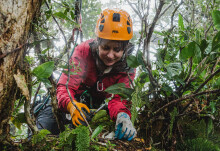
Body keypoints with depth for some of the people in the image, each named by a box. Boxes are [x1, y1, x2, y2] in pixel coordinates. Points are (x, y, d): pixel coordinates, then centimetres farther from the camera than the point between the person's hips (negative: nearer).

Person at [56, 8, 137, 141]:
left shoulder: (127, 65, -19)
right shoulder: (83, 51, -25)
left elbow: (119, 98, -26)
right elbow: (65, 86, -31)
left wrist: (122, 115, -51)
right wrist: (71, 105, -54)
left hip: (100, 104, 2)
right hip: (77, 99, -1)